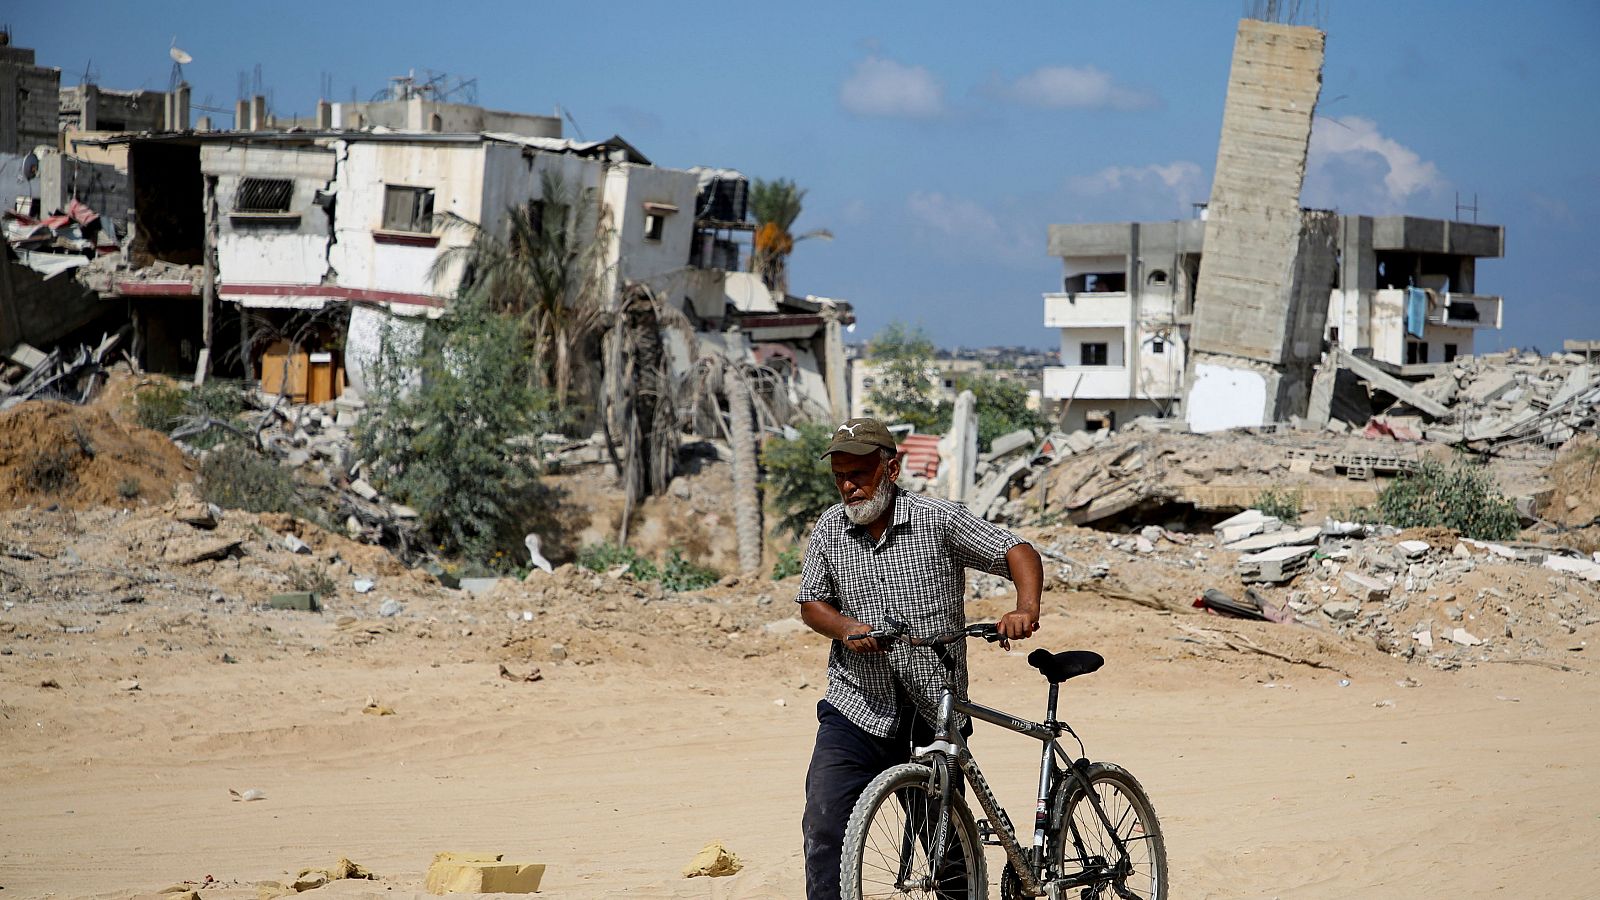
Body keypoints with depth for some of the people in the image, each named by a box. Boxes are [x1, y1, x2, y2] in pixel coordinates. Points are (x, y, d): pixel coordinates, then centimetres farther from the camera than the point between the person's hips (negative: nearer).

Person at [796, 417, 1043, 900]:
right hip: (855, 710, 1)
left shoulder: (939, 520, -7)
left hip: (933, 717, -1)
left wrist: (1026, 608, -25)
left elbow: (1017, 552, -6)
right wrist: (847, 628, -11)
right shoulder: (829, 530, 3)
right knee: (824, 824, -15)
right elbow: (811, 603, 11)